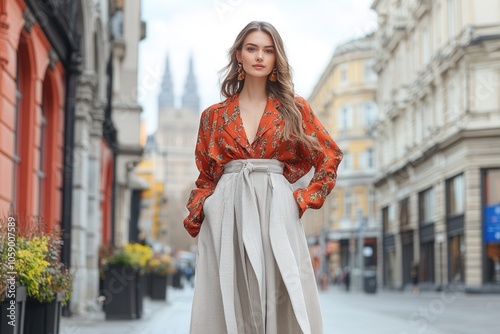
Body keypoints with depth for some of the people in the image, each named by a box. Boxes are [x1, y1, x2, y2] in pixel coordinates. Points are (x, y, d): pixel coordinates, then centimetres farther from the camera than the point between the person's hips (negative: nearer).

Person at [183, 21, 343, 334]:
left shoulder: (294, 109, 10)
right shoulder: (214, 116, 12)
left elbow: (330, 158, 11)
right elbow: (205, 178, 14)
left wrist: (304, 200, 1)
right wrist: (196, 219, 0)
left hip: (276, 213, -1)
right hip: (227, 215, 1)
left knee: (280, 300, -6)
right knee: (229, 303, -2)